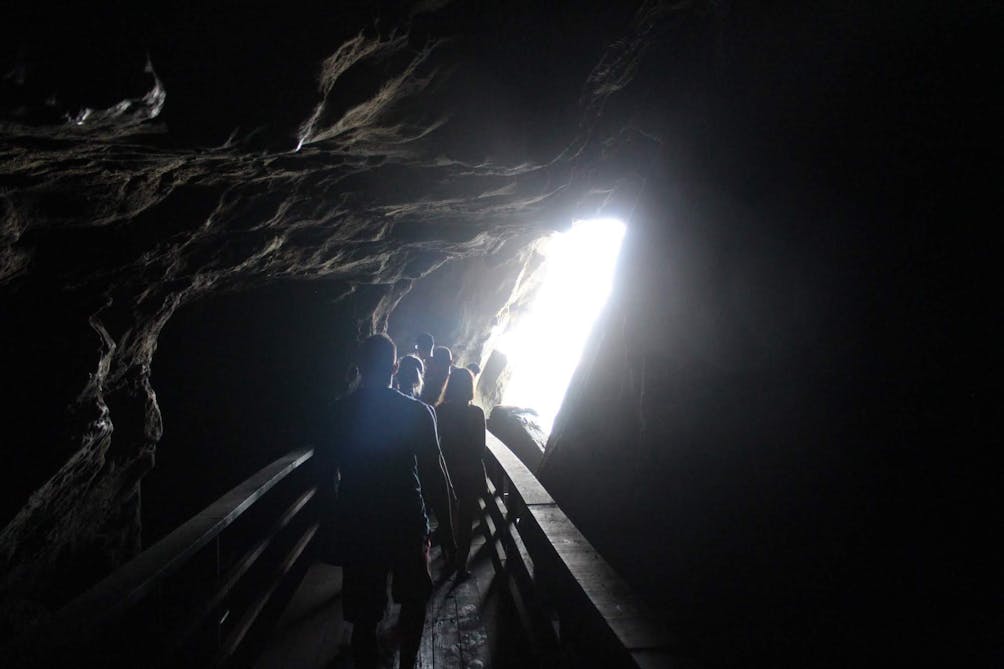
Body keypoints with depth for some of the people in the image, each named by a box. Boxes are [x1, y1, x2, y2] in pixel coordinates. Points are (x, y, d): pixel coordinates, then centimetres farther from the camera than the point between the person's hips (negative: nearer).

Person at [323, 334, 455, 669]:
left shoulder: (337, 412, -5)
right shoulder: (417, 412, -12)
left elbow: (328, 472, 5)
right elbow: (434, 474, -12)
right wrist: (447, 528, -4)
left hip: (356, 526, 1)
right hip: (407, 523, -1)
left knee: (364, 615, 12)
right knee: (414, 599, 23)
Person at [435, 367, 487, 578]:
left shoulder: (440, 411, -10)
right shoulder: (476, 413, -14)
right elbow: (481, 449, -8)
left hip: (447, 471, 2)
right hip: (471, 472, -2)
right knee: (466, 520, 10)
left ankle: (450, 559, 30)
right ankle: (461, 565, 14)